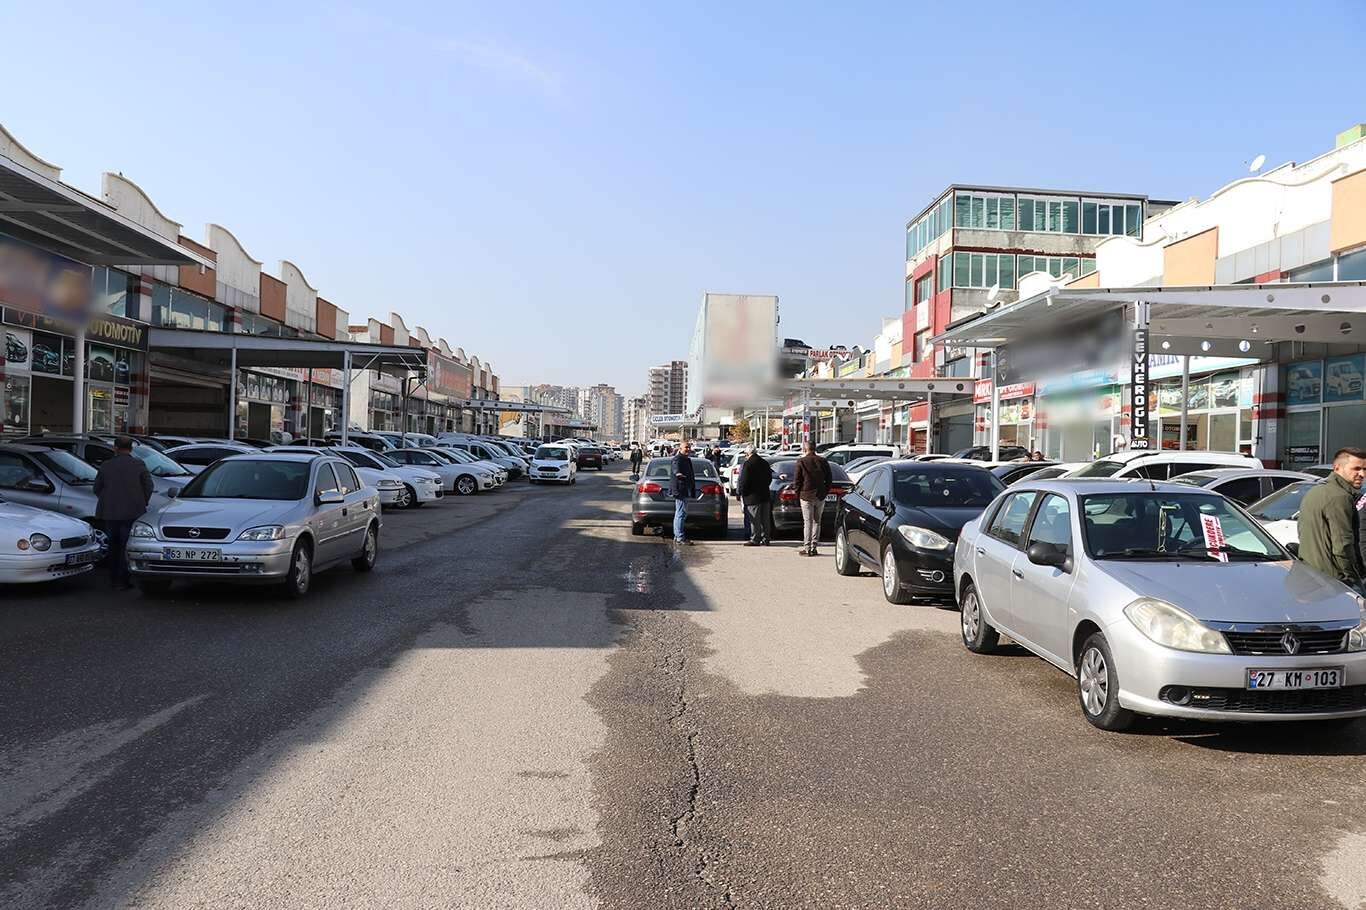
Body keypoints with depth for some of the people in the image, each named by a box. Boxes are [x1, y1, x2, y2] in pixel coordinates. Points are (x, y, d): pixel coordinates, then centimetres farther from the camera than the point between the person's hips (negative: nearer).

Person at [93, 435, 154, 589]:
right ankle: (121, 579, -3)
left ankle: (114, 578, 20)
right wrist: (142, 504, 12)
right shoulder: (139, 465, -5)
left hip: (109, 513, 3)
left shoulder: (106, 466, 3)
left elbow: (97, 488, 8)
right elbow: (148, 487, -3)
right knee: (126, 546, 0)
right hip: (132, 513, -3)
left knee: (113, 546, 15)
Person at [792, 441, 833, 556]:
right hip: (820, 496, 4)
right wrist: (824, 492, 15)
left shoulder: (801, 462, -7)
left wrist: (798, 493, 5)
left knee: (807, 522, -1)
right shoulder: (823, 462, 5)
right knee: (817, 521, 11)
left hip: (806, 496, -4)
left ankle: (807, 548, -3)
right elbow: (829, 480, 8)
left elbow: (797, 481, -7)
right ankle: (813, 547, 12)